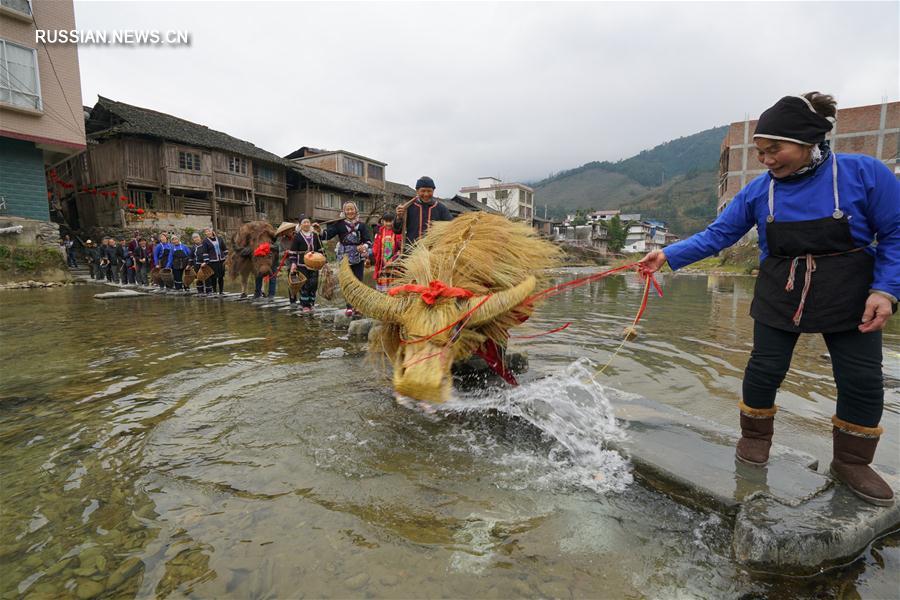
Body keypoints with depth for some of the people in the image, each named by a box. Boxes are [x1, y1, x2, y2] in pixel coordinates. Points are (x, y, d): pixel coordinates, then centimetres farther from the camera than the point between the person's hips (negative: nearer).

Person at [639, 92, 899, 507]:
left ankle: (851, 462, 24)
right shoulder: (759, 190, -8)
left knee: (862, 380, 4)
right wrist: (669, 256, -16)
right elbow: (717, 235, -6)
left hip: (849, 296, 0)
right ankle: (755, 438, 26)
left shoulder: (864, 173, -13)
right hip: (780, 294, 1)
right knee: (765, 368, 3)